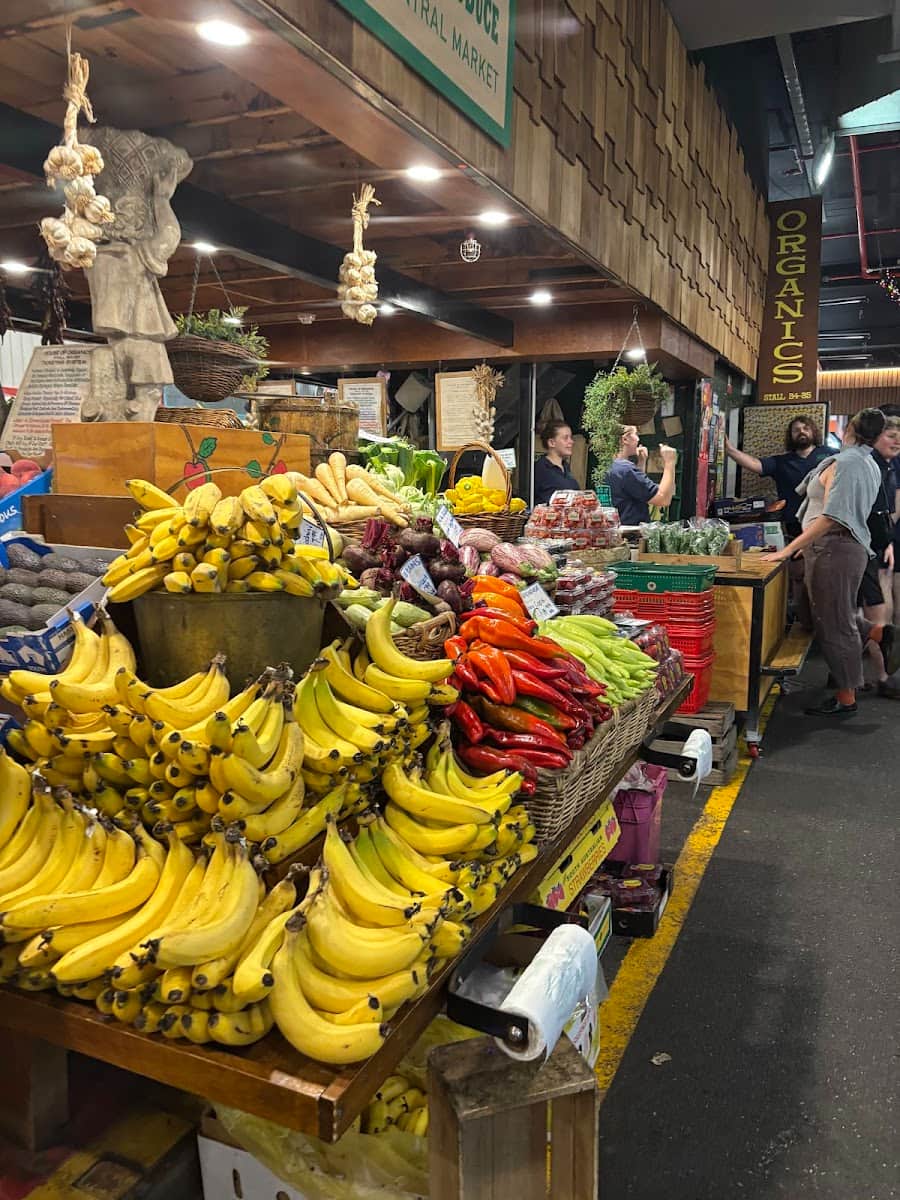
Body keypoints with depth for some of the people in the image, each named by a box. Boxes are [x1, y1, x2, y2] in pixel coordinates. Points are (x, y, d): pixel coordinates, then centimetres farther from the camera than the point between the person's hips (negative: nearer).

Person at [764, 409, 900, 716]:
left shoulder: (845, 462, -14)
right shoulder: (871, 466, 15)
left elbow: (830, 518, -22)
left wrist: (789, 549, -21)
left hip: (832, 549, -9)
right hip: (852, 545, 9)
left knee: (834, 624, 0)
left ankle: (845, 699, 10)